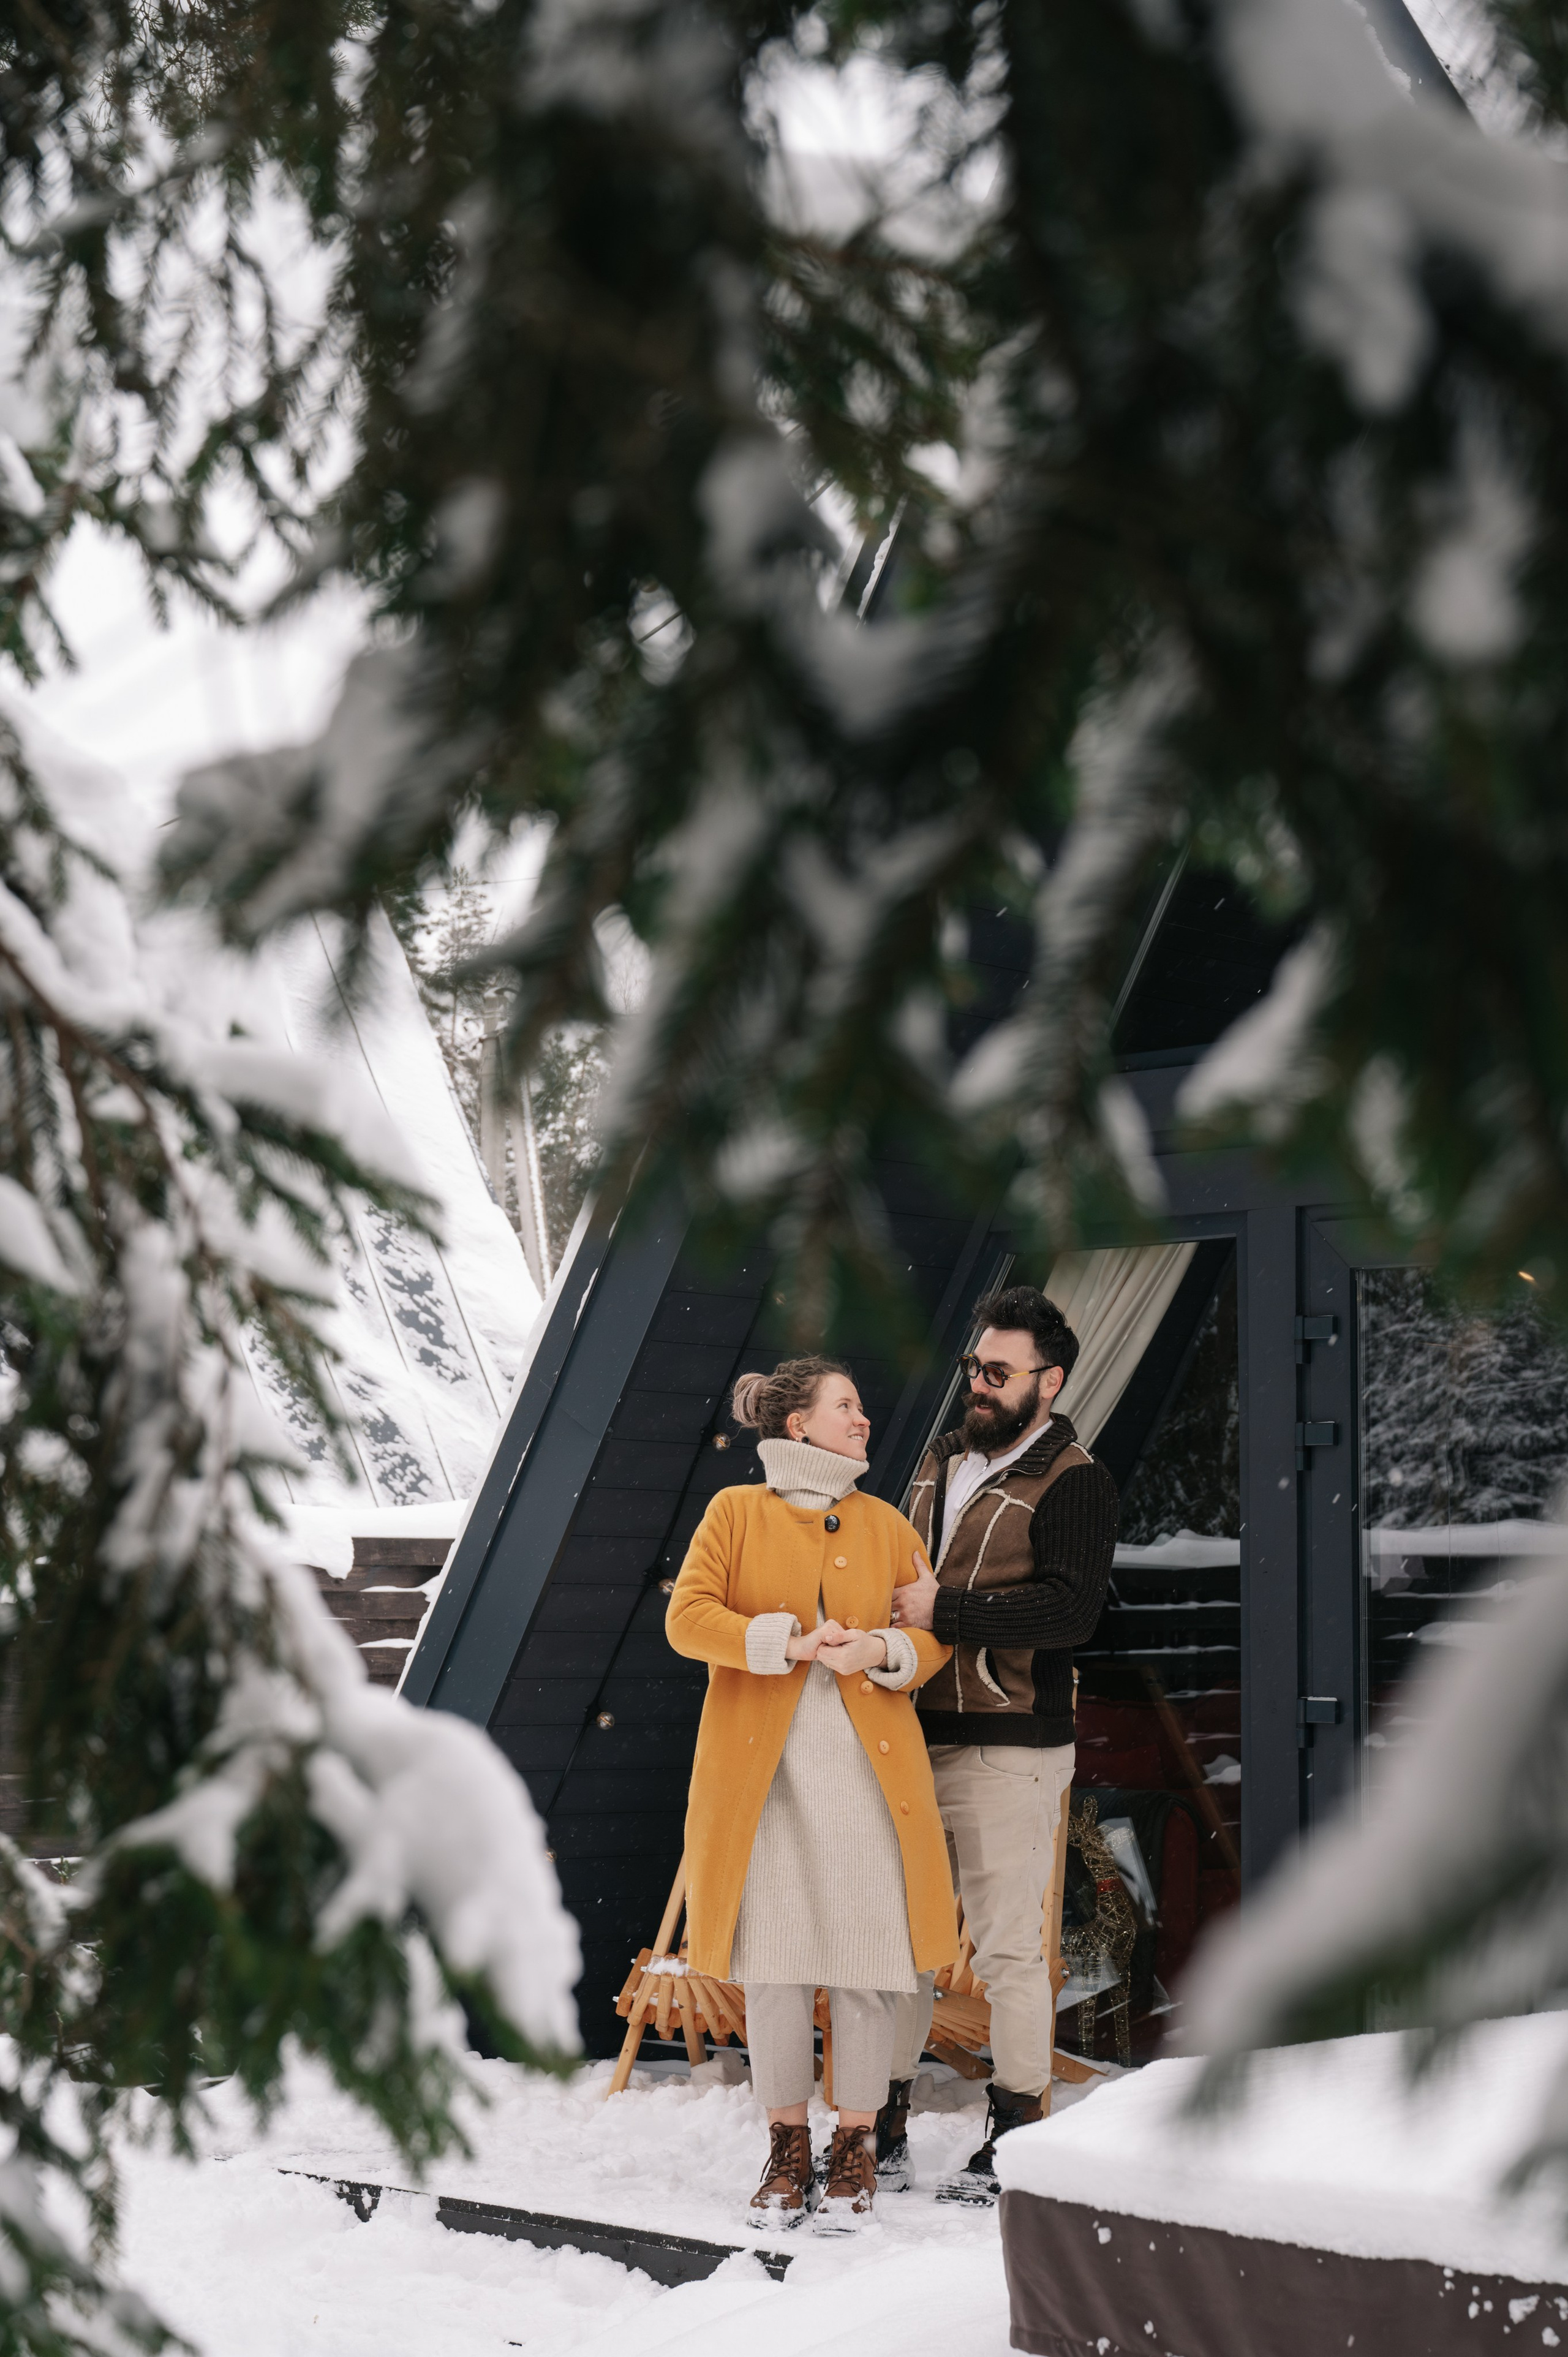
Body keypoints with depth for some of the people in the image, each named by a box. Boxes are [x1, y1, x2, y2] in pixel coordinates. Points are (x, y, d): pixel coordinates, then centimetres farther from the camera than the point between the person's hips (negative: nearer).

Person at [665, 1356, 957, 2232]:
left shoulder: (885, 1525, 10)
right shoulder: (736, 1512, 4)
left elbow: (937, 1633, 12)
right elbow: (687, 1617, -4)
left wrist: (886, 1652, -10)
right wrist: (786, 1642, -15)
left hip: (867, 1765, 1)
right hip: (763, 1767, -1)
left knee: (865, 1961, 0)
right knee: (773, 1961, 3)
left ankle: (856, 2151, 14)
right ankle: (788, 2148, 17)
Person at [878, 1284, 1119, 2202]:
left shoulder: (1074, 1482, -6)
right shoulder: (942, 1461, 17)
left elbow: (1071, 1609, -19)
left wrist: (945, 1611, -18)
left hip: (1010, 1753, -7)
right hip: (916, 1738, 7)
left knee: (1009, 1946, -2)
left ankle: (1017, 2139, 9)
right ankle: (884, 2128, 19)